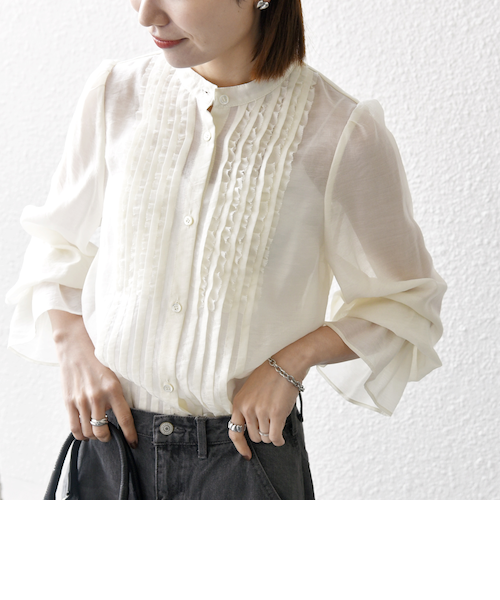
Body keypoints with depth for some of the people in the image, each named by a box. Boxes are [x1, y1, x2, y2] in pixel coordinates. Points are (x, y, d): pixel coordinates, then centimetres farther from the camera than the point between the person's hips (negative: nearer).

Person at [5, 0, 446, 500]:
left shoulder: (341, 135, -14)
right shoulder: (116, 93, -3)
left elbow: (406, 303, -3)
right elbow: (58, 239, 10)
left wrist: (292, 361, -16)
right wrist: (74, 349, -6)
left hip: (246, 446, -3)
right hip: (108, 435, 3)